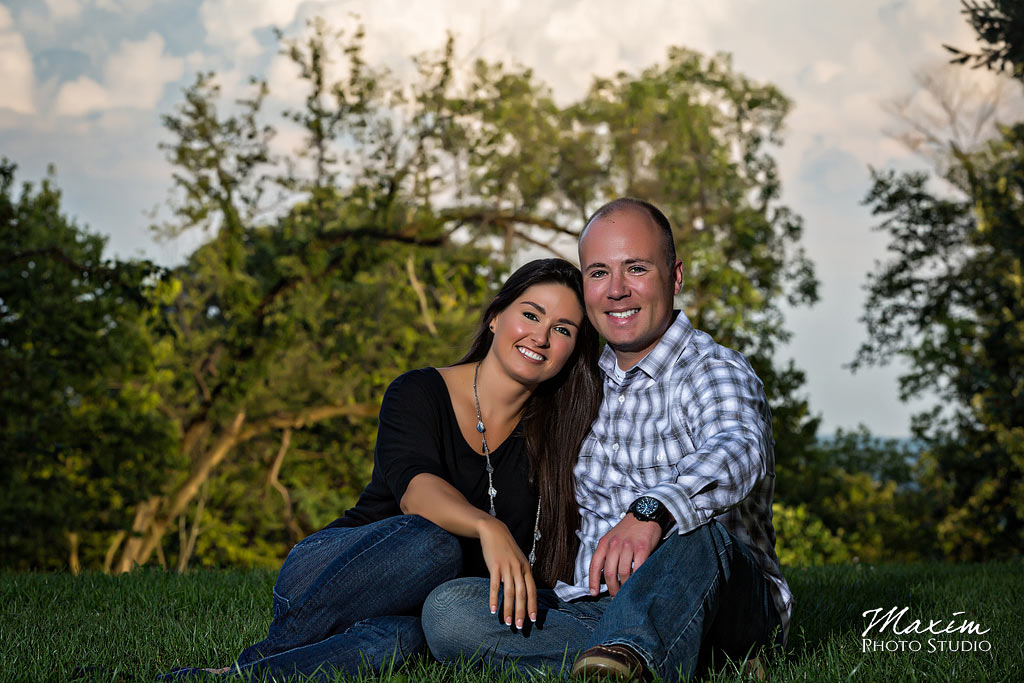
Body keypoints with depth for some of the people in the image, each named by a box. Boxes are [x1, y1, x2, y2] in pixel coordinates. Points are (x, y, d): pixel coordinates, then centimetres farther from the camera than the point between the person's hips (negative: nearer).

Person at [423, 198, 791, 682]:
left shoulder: (716, 373, -5)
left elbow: (737, 451, -30)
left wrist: (652, 512, -50)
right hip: (591, 610, 5)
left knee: (697, 527, -38)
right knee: (446, 609, -21)